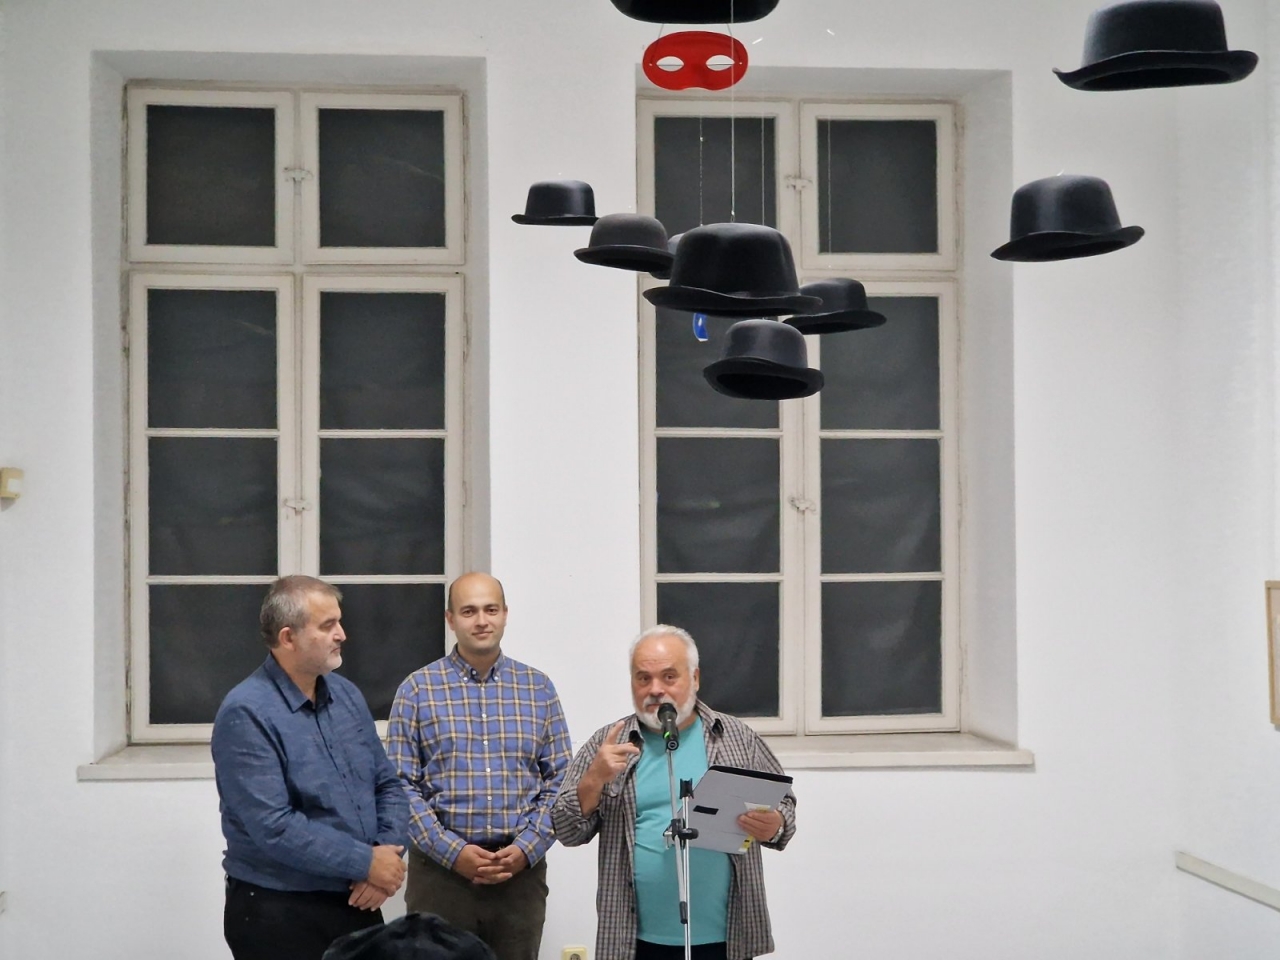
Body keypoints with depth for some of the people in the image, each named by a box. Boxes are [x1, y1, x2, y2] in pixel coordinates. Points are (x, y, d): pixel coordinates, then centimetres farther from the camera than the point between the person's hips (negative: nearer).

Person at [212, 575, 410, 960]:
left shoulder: (347, 694, 7)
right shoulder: (247, 714, -17)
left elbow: (387, 784, 10)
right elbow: (273, 827, -24)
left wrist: (388, 855, -8)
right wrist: (366, 863, -19)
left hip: (358, 903, 7)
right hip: (278, 915, -7)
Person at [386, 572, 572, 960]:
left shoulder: (538, 688, 7)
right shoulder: (417, 689, 1)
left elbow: (560, 781, 5)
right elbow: (400, 786, -3)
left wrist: (526, 848, -8)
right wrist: (453, 851, -12)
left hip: (521, 869, 2)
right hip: (440, 867, -2)